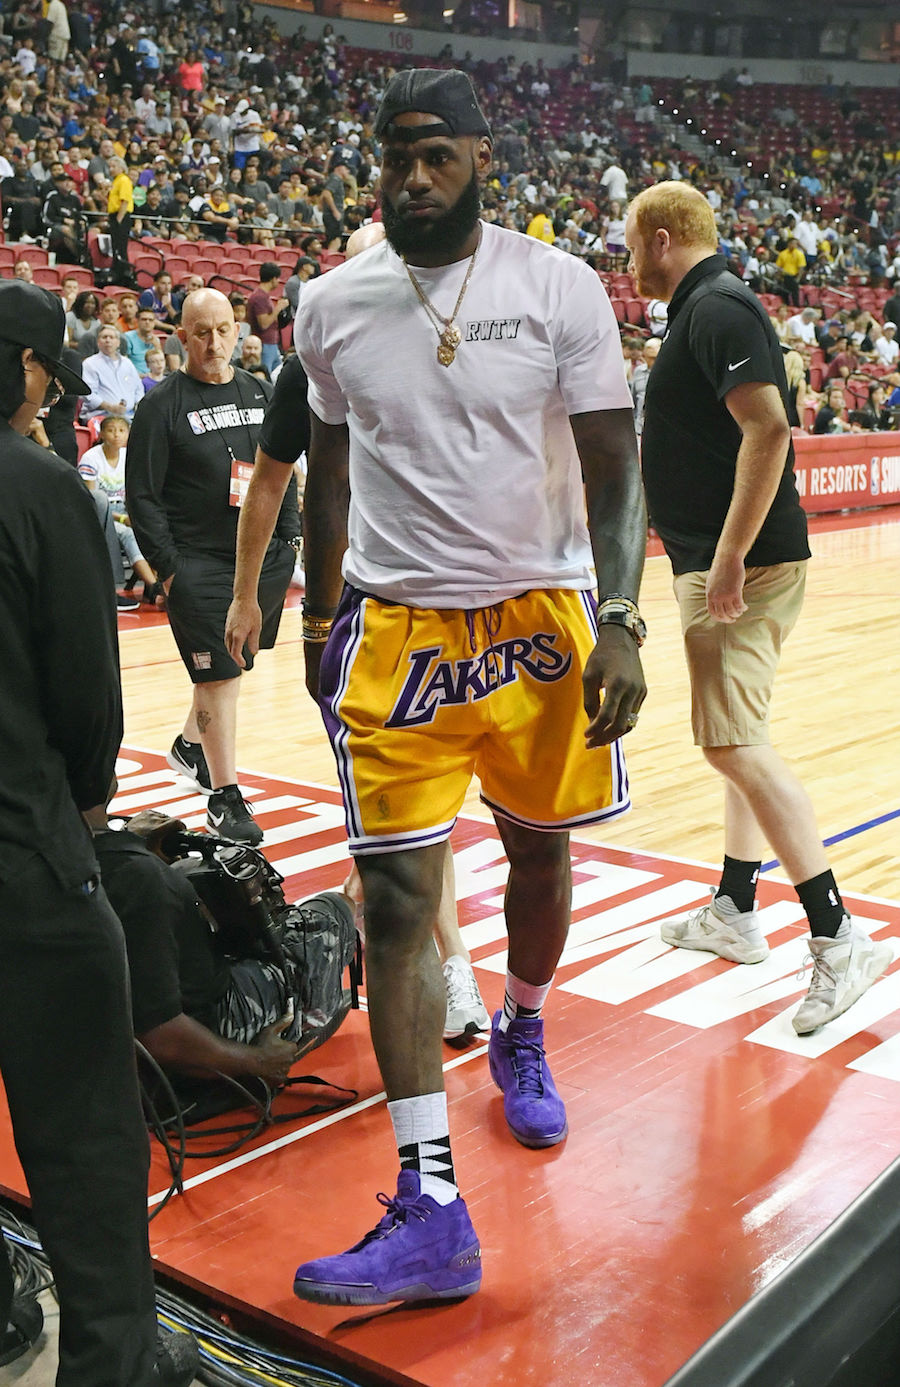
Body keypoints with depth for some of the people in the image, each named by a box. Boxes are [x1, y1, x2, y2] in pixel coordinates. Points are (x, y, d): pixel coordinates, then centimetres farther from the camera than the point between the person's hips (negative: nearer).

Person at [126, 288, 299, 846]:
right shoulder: (162, 404, -6)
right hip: (199, 564, -5)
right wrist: (169, 567, -11)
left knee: (231, 664, 16)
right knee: (220, 676, -6)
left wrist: (289, 537, 9)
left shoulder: (261, 393, 10)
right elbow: (142, 495, -6)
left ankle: (191, 745, 41)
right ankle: (225, 796, 3)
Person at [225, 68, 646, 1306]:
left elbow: (613, 467, -4)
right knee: (398, 899, -6)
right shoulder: (330, 306, 2)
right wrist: (320, 617, 14)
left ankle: (521, 1038, 48)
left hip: (541, 616, 0)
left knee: (541, 854, 15)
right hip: (395, 628, 1)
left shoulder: (559, 287, -5)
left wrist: (619, 622, -13)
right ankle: (430, 1215, 0)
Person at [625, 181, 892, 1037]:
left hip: (744, 568, -11)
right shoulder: (699, 311, 18)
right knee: (740, 744, 15)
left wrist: (730, 557, -28)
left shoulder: (717, 309, -14)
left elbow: (768, 428, -26)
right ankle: (733, 914, 27)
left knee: (735, 745, -13)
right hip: (719, 564, 11)